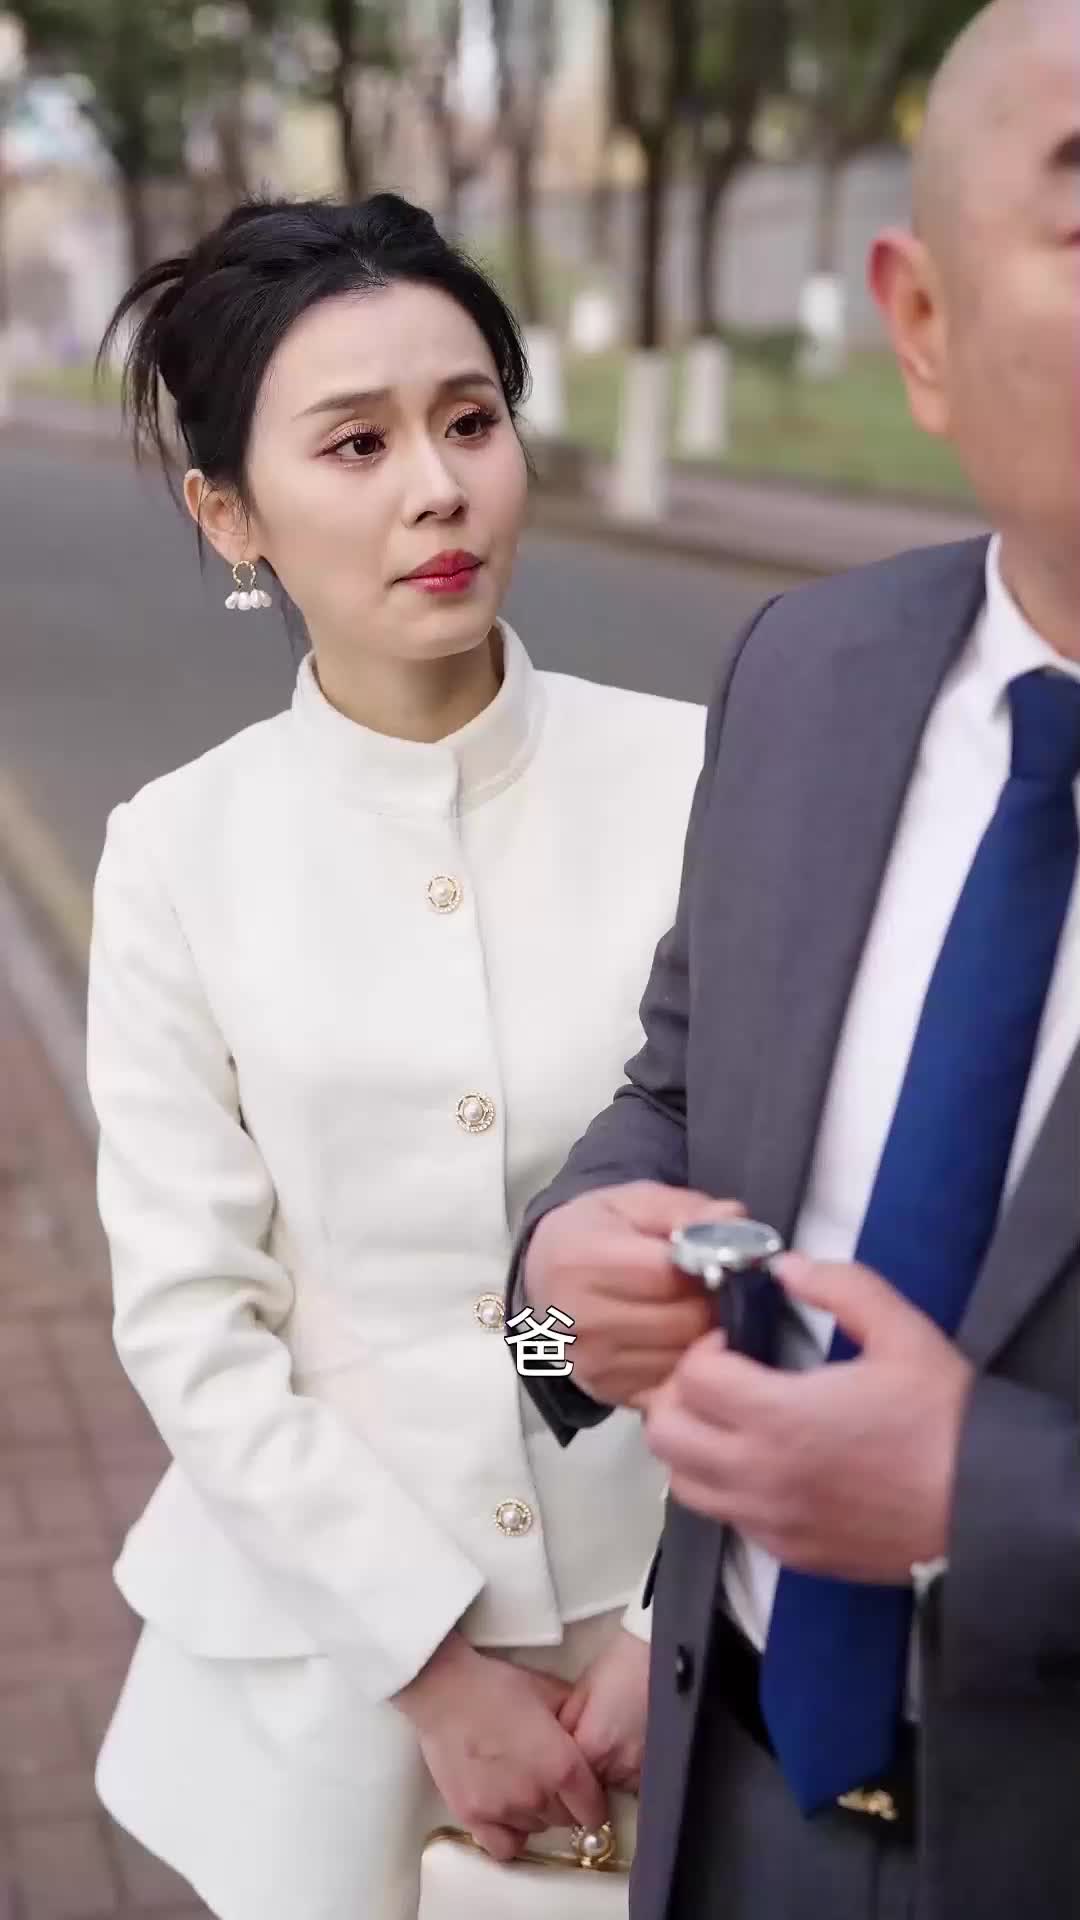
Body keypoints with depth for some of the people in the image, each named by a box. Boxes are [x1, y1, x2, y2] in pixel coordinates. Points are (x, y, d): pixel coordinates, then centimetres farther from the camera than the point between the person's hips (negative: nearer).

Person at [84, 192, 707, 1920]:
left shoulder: (698, 785, -10)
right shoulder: (180, 855, -7)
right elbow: (192, 1325, -7)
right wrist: (435, 1662, -10)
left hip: (664, 1622, 0)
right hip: (333, 1650, 0)